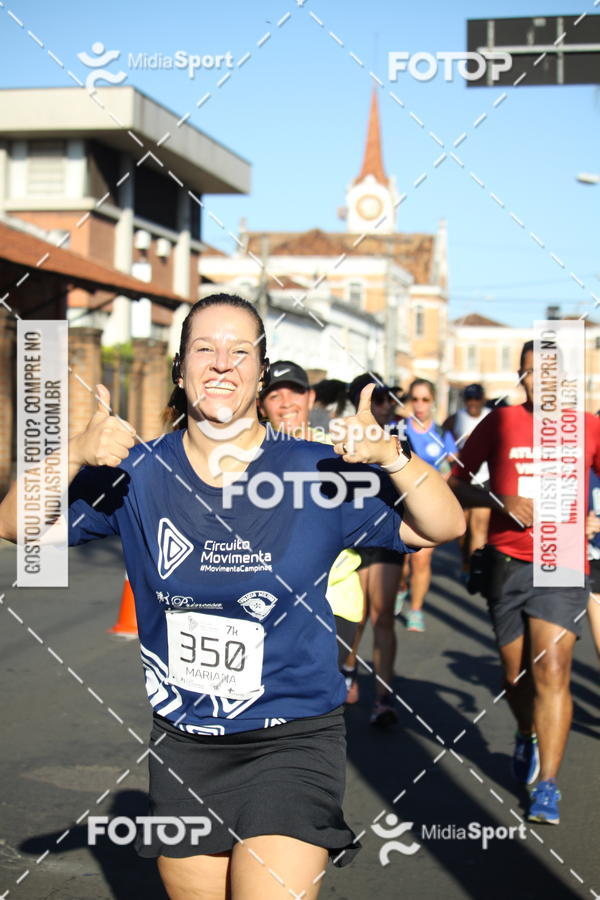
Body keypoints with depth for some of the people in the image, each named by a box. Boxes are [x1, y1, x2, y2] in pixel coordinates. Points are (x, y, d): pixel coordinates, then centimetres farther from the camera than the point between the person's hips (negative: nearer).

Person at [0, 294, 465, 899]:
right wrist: (75, 454, -23)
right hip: (182, 746, 3)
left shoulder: (315, 472, -6)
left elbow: (443, 528, -8)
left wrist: (390, 457, -26)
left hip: (292, 742, -3)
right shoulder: (139, 475, -1)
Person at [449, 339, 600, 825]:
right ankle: (527, 737, 43)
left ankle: (547, 788, -9)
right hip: (507, 562, 1)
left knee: (551, 670, -15)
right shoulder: (502, 422, 2)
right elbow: (454, 480, 5)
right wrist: (503, 501, -11)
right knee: (516, 675, 11)